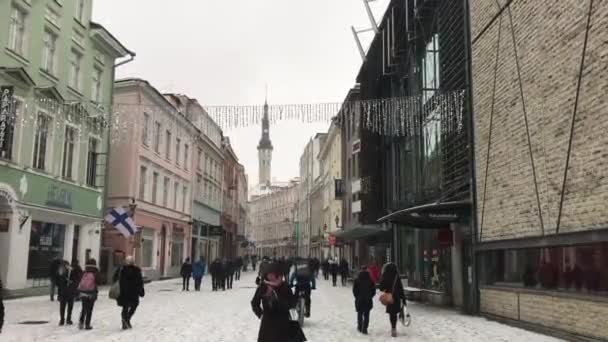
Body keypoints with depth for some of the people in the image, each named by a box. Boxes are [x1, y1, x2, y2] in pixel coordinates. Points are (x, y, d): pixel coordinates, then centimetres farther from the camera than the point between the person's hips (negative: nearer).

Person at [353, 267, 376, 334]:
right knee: (366, 315, 5)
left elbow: (354, 291, -2)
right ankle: (364, 329, -1)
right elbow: (373, 291, 0)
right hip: (368, 301, 0)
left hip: (359, 301, 0)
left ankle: (360, 327, 21)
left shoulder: (356, 281, -7)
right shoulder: (371, 281, -6)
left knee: (360, 314, 17)